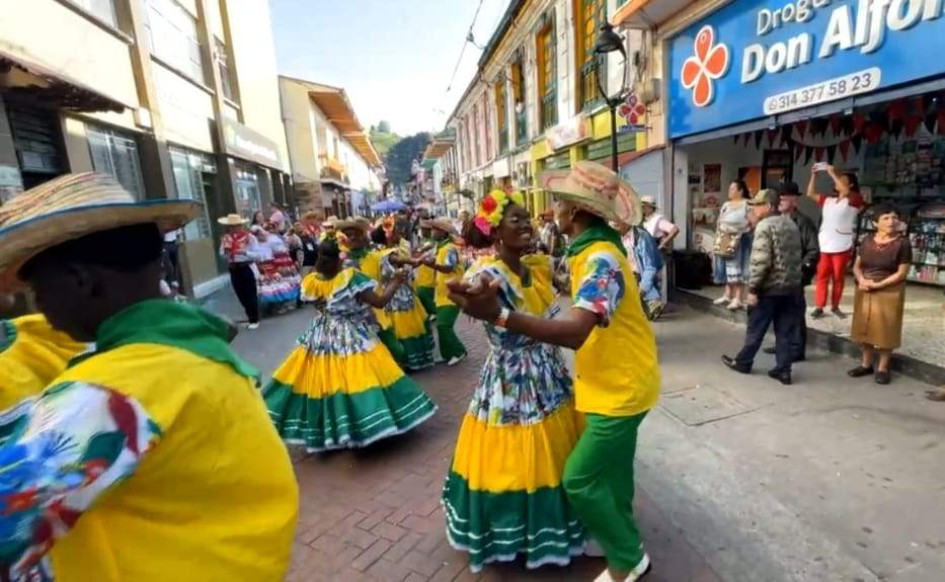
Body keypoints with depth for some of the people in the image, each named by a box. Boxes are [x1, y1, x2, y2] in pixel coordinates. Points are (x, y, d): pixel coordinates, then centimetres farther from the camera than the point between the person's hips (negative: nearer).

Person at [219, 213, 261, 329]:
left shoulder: (249, 237, -8)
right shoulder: (226, 238, 7)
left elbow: (257, 253, -10)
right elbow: (221, 254, 10)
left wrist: (244, 252, -23)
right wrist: (226, 252, -12)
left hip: (247, 268, -5)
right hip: (234, 269, 6)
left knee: (251, 295, 0)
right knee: (241, 295, 12)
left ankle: (254, 320, 11)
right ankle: (250, 317, 26)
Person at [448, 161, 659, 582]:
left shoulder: (601, 259, -29)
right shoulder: (592, 250, 3)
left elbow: (575, 332, -42)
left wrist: (498, 315, -53)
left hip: (621, 388, -9)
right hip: (616, 382, 9)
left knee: (580, 479, 1)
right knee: (610, 469, 23)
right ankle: (619, 538, 45)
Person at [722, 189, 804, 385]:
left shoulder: (764, 226, -14)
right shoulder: (791, 224, 13)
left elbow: (760, 261, -21)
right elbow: (796, 256, 17)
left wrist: (752, 288, -17)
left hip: (769, 287, -7)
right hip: (792, 286, 7)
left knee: (755, 328, 7)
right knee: (785, 331, 10)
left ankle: (742, 362, 21)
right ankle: (783, 370, 13)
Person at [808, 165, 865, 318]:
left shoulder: (854, 201, -1)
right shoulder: (828, 200, 13)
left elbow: (846, 192, -21)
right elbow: (811, 193, 15)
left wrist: (833, 173, -17)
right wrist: (814, 175, 5)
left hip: (841, 248, -3)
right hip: (824, 247, 3)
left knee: (838, 278, 6)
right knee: (822, 277, 2)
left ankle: (835, 306, 17)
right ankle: (819, 307, 5)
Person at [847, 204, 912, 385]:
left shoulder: (903, 243, -8)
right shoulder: (867, 241, 3)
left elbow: (902, 273, -10)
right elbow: (856, 266, 7)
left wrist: (878, 285, -18)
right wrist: (861, 280, -12)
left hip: (889, 292, -4)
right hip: (864, 292, 4)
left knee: (885, 330, 4)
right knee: (865, 328, 10)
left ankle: (882, 368, 17)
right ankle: (866, 364, 24)